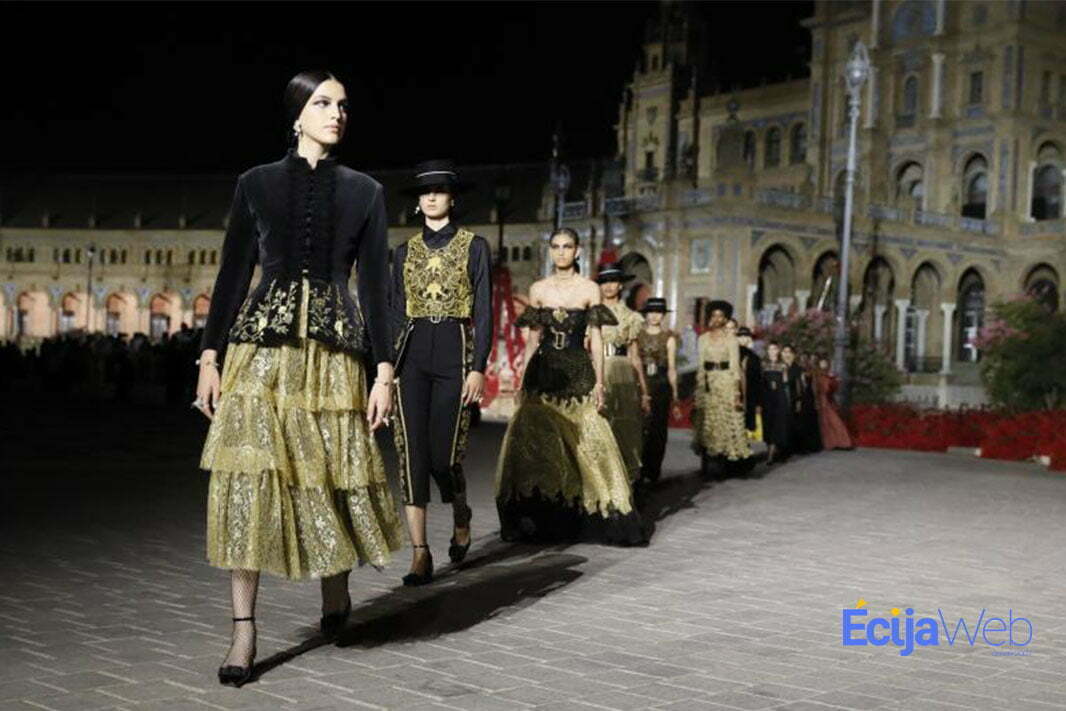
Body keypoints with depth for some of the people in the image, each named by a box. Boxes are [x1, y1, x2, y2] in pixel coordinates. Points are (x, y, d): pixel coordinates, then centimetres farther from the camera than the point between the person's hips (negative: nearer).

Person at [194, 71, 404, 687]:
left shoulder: (364, 191, 9)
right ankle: (244, 631, -2)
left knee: (335, 473, 3)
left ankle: (336, 586, 31)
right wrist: (210, 357, 1)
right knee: (249, 478, -8)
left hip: (335, 350, 1)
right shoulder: (257, 184, 8)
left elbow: (376, 284, 5)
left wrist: (384, 371, -1)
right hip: (260, 347, 0)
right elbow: (233, 273, 7)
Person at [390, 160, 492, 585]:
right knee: (412, 451, -4)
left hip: (454, 350, -3)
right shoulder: (405, 252, 14)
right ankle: (419, 553, -1)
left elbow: (483, 311, 0)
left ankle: (461, 517, 28)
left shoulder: (473, 247, 5)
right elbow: (396, 313, 14)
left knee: (443, 452, -5)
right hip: (412, 354, 3)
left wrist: (479, 367, -8)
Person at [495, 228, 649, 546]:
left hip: (577, 373, -2)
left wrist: (599, 382, -3)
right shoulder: (538, 289, 8)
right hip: (544, 373, 2)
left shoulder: (589, 289, 3)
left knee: (586, 443, -6)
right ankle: (541, 522, 5)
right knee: (537, 443, -2)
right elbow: (532, 339, 11)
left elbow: (595, 339, 3)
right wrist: (523, 381, 7)